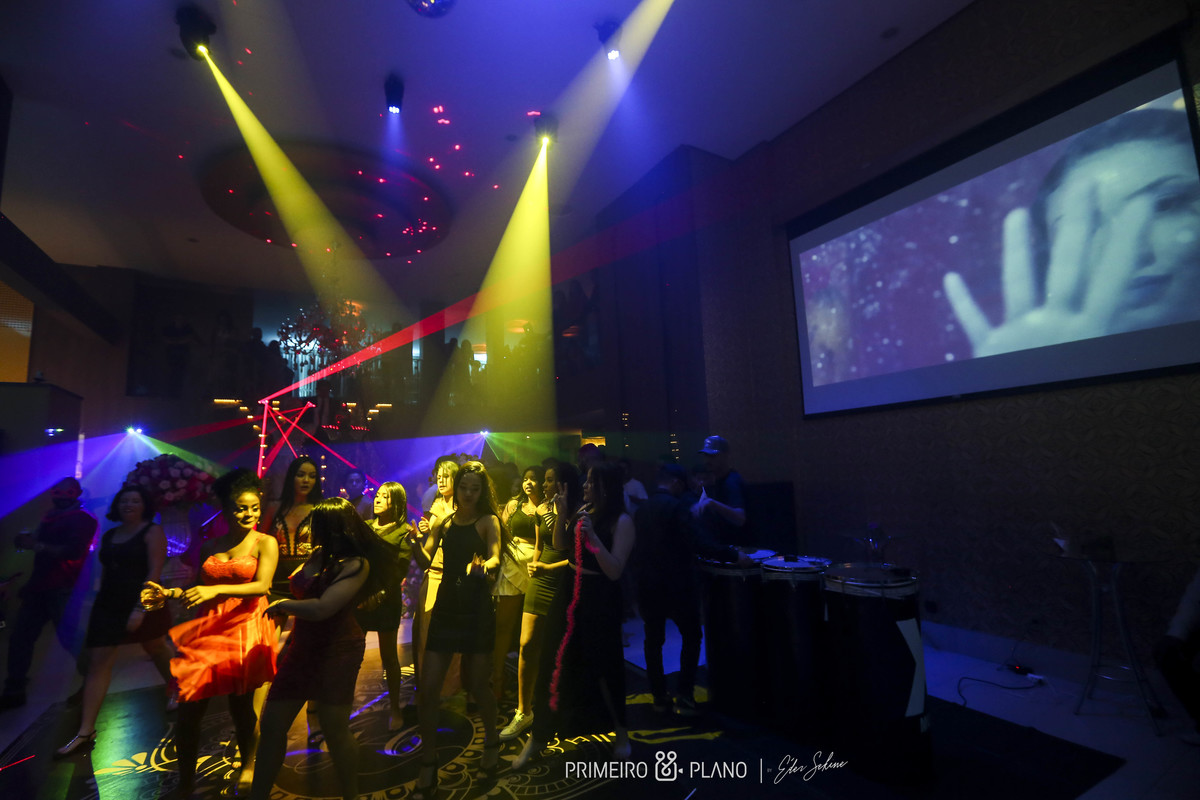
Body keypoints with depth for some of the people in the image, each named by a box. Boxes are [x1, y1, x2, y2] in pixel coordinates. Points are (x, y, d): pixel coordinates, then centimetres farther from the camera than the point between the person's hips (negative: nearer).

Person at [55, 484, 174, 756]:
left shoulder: (152, 532, -9)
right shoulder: (109, 535, 10)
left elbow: (155, 572, -16)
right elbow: (105, 570, 16)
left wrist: (139, 608, -23)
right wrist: (101, 601, 10)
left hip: (142, 604, -5)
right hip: (108, 606, 5)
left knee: (157, 650, 11)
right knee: (98, 663, 0)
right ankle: (85, 731, 5)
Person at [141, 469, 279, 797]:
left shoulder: (265, 543, -4)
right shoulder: (210, 546, 11)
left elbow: (262, 586, -17)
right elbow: (200, 590, 17)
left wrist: (216, 590, -27)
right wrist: (168, 594, 0)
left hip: (244, 630, -4)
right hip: (206, 630, 4)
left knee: (241, 706, 6)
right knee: (188, 710, 3)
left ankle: (247, 768, 30)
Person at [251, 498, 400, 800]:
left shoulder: (356, 564, -22)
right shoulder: (320, 554, 0)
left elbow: (321, 608, -28)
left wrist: (282, 604, -15)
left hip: (337, 652, -7)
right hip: (303, 647, 7)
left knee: (335, 732, 5)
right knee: (271, 725, 11)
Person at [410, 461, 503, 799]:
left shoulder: (488, 521, -4)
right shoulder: (443, 522, 8)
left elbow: (495, 559, -18)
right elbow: (426, 560, -1)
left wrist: (484, 566, -41)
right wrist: (415, 544, -23)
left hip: (477, 610, -3)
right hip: (445, 608, 4)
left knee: (477, 684, 8)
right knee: (428, 688, 1)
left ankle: (491, 741, 38)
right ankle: (428, 771, 19)